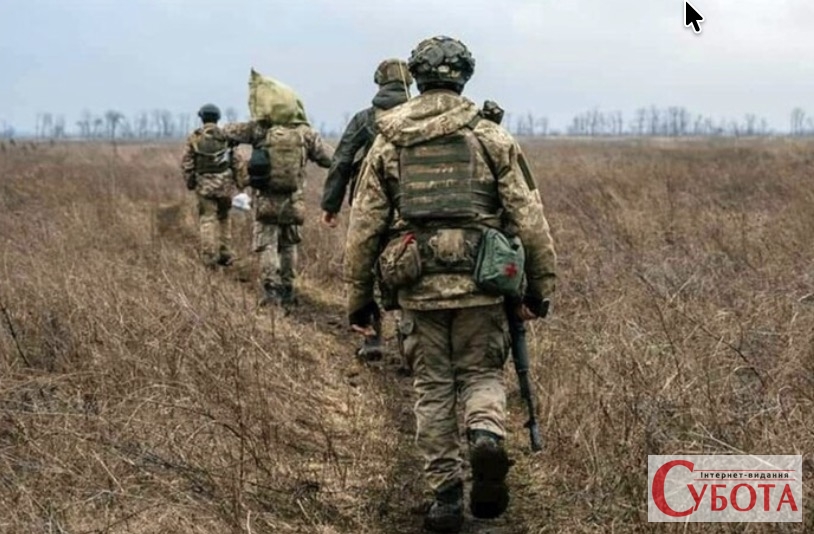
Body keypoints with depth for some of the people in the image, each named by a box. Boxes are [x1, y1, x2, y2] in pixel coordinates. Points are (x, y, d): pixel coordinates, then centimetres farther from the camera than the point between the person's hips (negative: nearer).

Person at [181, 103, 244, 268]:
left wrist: (189, 182, 9)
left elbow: (186, 163, -1)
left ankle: (209, 256, -7)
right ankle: (225, 253, 15)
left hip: (204, 184, -1)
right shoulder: (226, 136, -1)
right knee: (223, 217, 16)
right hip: (224, 183, 1)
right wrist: (239, 181, 8)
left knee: (207, 219, 2)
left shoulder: (193, 137, -1)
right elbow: (236, 161, -2)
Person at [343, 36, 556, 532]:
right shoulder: (493, 138, 1)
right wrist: (540, 284, 7)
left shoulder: (388, 143, 6)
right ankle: (488, 435, -16)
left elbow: (364, 227, 6)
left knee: (433, 389, 12)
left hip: (419, 287, 1)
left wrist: (359, 296, 13)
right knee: (482, 373, 15)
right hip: (480, 286, -1)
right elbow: (529, 219, -1)